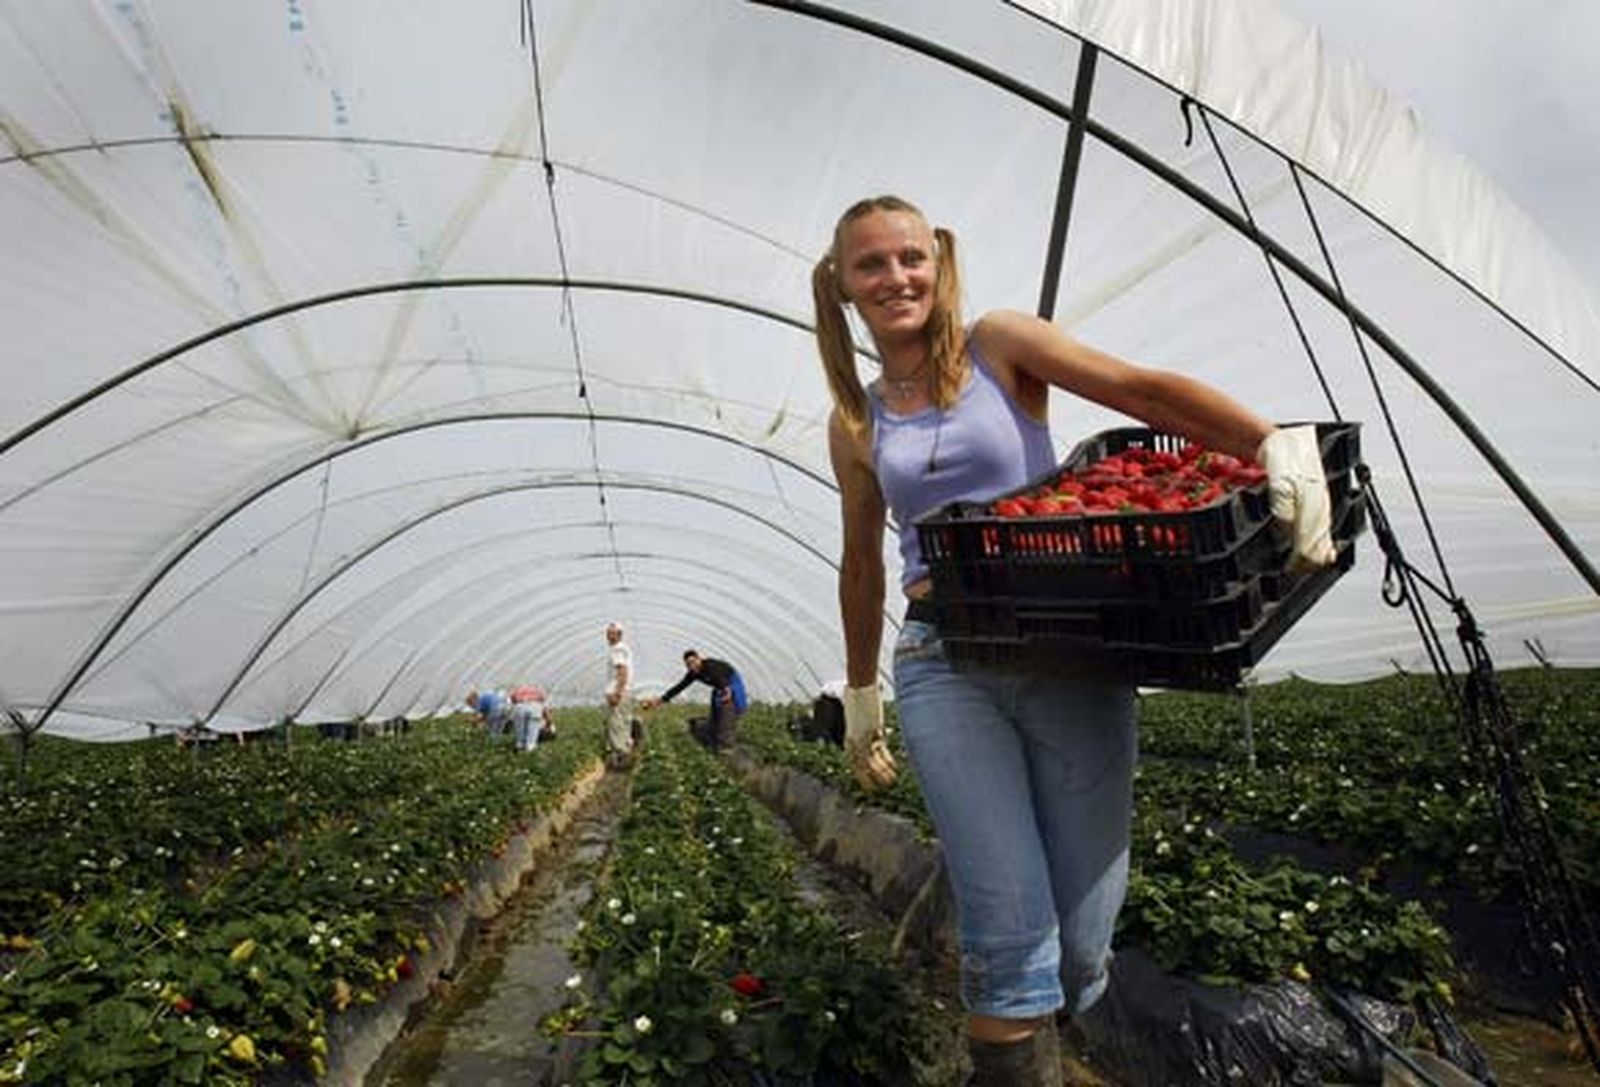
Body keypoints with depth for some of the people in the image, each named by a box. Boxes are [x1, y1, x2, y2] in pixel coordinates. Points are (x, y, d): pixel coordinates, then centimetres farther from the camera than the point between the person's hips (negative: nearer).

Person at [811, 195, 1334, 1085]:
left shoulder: (998, 345, 6)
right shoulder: (855, 423, 13)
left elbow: (1142, 390, -7)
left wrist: (1277, 444, -24)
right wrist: (860, 693, 25)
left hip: (1069, 650, -1)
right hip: (945, 666, 1)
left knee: (1083, 939, 3)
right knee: (1012, 934, -9)